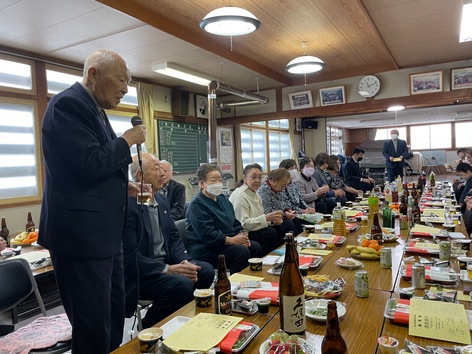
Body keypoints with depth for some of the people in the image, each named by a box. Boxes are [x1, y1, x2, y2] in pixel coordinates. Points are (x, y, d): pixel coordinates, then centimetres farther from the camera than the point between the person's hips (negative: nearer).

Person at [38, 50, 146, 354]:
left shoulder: (94, 108, 16)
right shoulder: (68, 103, -13)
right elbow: (90, 163, -24)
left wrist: (125, 187, 9)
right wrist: (128, 140, -10)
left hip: (104, 232, 10)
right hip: (81, 235, -10)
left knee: (115, 315, 19)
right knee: (94, 328, 1)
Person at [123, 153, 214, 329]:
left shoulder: (162, 199, 7)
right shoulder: (127, 206, -19)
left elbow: (174, 237, 10)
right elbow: (130, 256, -21)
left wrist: (184, 262, -8)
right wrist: (168, 269, -24)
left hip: (165, 263, 8)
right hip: (138, 273, -8)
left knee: (206, 271, -5)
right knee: (182, 284, -27)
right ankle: (148, 329, -3)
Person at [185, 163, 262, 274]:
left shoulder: (222, 199, 15)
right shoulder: (197, 205, -13)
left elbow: (235, 223, 18)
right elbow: (207, 235, -21)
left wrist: (241, 236, -3)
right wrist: (232, 240, -18)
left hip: (226, 243, 9)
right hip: (204, 249, -8)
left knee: (256, 247, -8)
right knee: (242, 252, -26)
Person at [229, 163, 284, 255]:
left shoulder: (255, 195, 12)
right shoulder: (239, 196, -17)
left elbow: (259, 218, 12)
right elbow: (243, 223, -24)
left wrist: (273, 219, -8)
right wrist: (266, 218, -27)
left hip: (250, 229, 9)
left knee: (278, 228, -4)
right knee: (270, 232, -23)